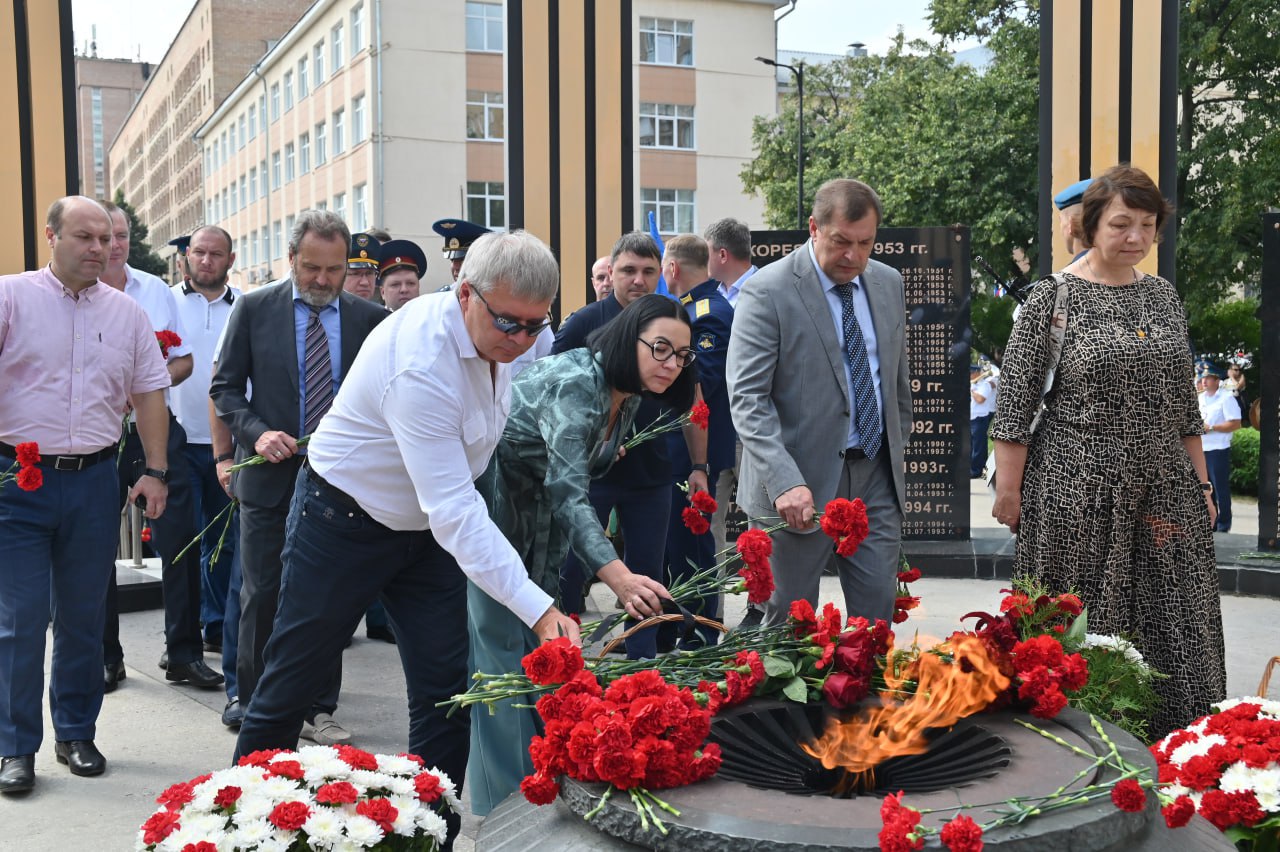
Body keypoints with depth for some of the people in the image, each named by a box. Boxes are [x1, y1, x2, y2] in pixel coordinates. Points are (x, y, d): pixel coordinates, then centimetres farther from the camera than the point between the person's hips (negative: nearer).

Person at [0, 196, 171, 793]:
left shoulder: (126, 312, 9)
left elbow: (149, 392, 12)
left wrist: (155, 471, 6)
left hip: (93, 480, 3)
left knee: (84, 618, 10)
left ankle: (76, 735, 23)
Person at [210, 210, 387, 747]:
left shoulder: (369, 318, 2)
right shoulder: (254, 309, 1)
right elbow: (225, 387, 4)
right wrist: (257, 433, -12)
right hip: (271, 476, -1)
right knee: (261, 597, 5)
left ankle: (320, 709, 21)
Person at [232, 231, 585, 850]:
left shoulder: (507, 333, -11)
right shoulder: (419, 364, -35)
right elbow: (454, 510, -38)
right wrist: (537, 609, -42)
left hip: (425, 527, 7)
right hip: (344, 519, -6)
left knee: (444, 690, 3)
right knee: (292, 680, 8)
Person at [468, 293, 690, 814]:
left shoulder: (628, 397, 0)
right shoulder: (576, 381, -29)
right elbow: (566, 490, -38)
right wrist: (617, 575, -48)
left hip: (531, 507, 9)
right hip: (487, 492, -9)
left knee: (537, 637, 11)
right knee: (501, 639, -9)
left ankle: (541, 779, 22)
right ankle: (508, 803, -1)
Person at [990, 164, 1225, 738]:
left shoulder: (1163, 297, 10)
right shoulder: (1053, 299, -6)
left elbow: (1183, 400, 16)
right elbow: (1014, 404, -7)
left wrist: (1201, 484, 14)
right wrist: (1008, 490, -9)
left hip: (1164, 494, 5)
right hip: (1077, 494, -5)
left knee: (1179, 632, 7)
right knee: (1079, 631, 3)